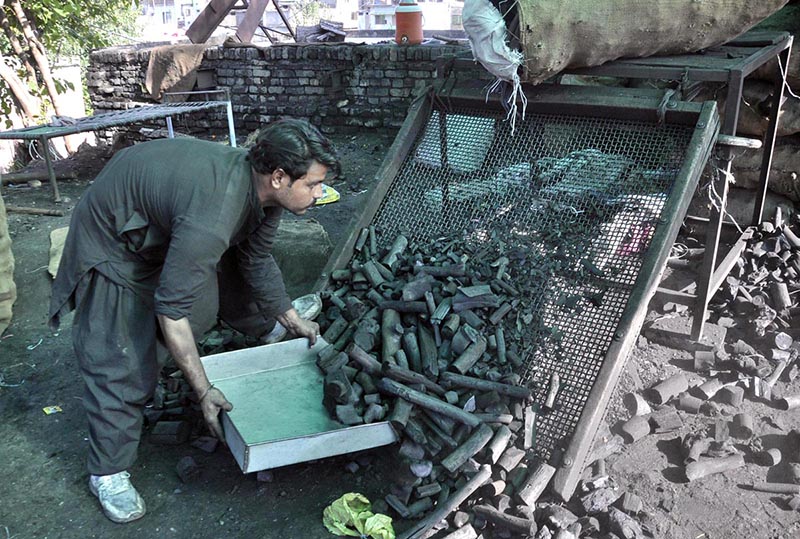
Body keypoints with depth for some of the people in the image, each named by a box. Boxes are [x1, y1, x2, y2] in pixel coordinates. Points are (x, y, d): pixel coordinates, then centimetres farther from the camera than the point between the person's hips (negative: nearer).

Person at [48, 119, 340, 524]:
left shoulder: (263, 186, -14)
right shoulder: (212, 217, -42)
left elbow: (257, 262, 3)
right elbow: (171, 309, -36)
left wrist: (292, 319, 8)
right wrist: (203, 391, -29)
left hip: (168, 225, 8)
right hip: (113, 244, -8)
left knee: (238, 271, 17)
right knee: (124, 366, -8)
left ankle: (268, 328, 48)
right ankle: (107, 473, 11)